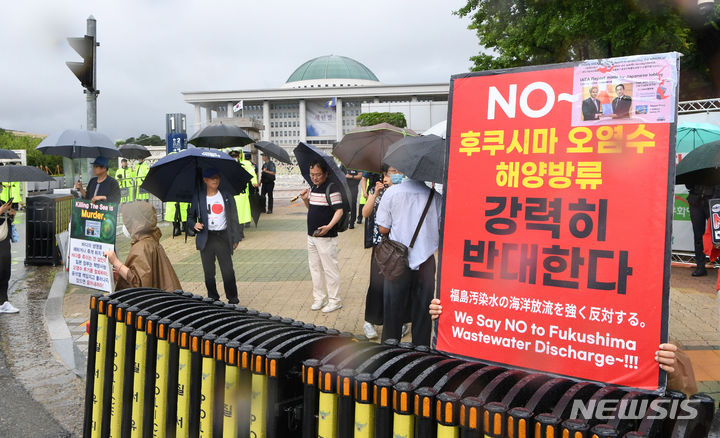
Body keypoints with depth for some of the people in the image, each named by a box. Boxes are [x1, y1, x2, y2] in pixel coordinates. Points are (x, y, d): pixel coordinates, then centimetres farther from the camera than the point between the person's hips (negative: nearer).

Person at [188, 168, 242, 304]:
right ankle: (213, 299, 20)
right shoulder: (198, 197, 6)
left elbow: (234, 218, 9)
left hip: (223, 237, -1)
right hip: (206, 238, 1)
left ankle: (232, 298, 12)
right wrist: (194, 224, -9)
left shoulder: (227, 196, 6)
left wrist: (235, 238, 6)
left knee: (228, 271, -3)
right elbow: (190, 216, 15)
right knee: (208, 272, 6)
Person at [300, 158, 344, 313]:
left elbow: (339, 210, -19)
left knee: (330, 269, 0)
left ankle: (334, 300, 12)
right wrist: (305, 200, 2)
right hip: (312, 236, 8)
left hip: (326, 237, -8)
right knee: (315, 268, 15)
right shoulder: (313, 188, 12)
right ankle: (319, 298, 26)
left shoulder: (331, 188, -14)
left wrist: (329, 226, -32)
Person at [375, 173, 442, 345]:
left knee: (393, 308, 12)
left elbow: (383, 229, -5)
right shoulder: (434, 195, -4)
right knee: (422, 311, 13)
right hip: (426, 260, 1)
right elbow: (442, 229, 3)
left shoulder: (391, 192, -8)